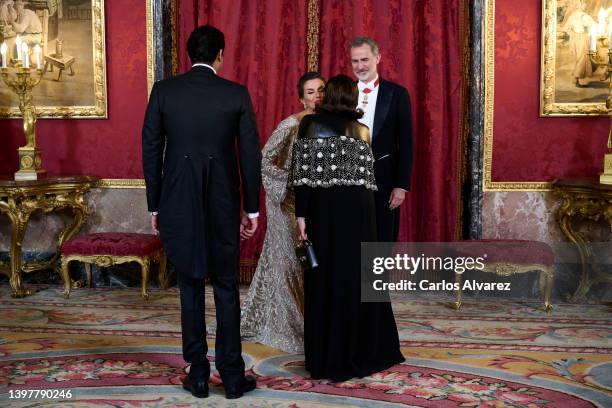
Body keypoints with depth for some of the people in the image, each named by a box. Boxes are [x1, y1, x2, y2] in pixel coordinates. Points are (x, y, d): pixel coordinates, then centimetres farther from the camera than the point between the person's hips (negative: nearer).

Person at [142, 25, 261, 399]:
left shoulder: (163, 91, -1)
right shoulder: (237, 94, -3)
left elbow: (151, 150, 1)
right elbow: (251, 154, -2)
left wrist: (154, 206, 9)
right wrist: (252, 208, 6)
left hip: (178, 204, 1)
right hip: (223, 204, -1)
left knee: (190, 288, 12)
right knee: (227, 289, 10)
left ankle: (198, 375, 17)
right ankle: (232, 375, 13)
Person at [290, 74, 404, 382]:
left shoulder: (311, 123, 0)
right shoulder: (361, 130, 8)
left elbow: (303, 175, -8)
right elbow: (366, 175, 8)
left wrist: (301, 214, -7)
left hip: (325, 207, -2)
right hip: (359, 208, 2)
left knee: (326, 279, 4)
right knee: (358, 277, 11)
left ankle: (327, 358, 9)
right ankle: (364, 352, 20)